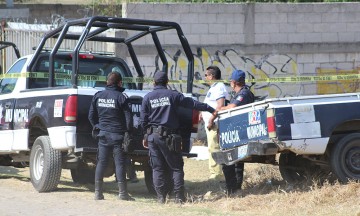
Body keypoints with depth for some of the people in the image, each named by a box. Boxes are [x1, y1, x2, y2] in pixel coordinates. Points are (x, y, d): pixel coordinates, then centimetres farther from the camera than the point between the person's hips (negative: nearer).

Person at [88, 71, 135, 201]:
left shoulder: (98, 96, 5)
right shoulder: (120, 97, -9)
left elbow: (91, 116, 10)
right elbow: (128, 117, -9)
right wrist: (128, 131, 4)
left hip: (103, 135, 4)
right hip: (117, 135, -4)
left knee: (101, 162, 7)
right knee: (120, 163, -1)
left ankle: (98, 192, 7)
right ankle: (122, 193, -2)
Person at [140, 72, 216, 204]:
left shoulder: (147, 98, 5)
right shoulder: (172, 95, 0)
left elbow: (143, 120, 6)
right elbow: (192, 104, -1)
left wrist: (146, 135, 18)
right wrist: (210, 109, 5)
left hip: (153, 136, 2)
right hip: (169, 136, -2)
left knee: (157, 168, 7)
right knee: (176, 167, 5)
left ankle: (161, 198, 3)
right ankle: (179, 197, -1)